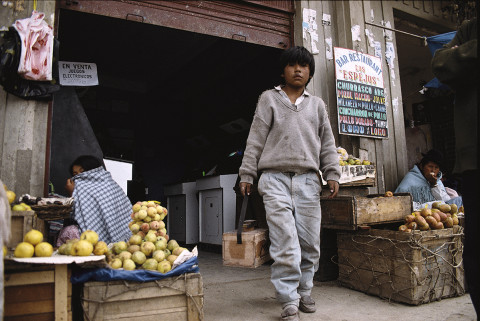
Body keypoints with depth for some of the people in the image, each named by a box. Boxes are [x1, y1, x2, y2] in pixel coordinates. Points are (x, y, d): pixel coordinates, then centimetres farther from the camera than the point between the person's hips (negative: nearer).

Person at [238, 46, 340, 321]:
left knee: (310, 242, 3)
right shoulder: (269, 98, 13)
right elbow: (256, 139, 8)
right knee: (285, 243, -8)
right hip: (275, 178, -2)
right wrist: (247, 174, 2)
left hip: (308, 180, 3)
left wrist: (332, 174, 6)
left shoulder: (317, 104, 20)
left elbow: (327, 142, 18)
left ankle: (304, 292, 22)